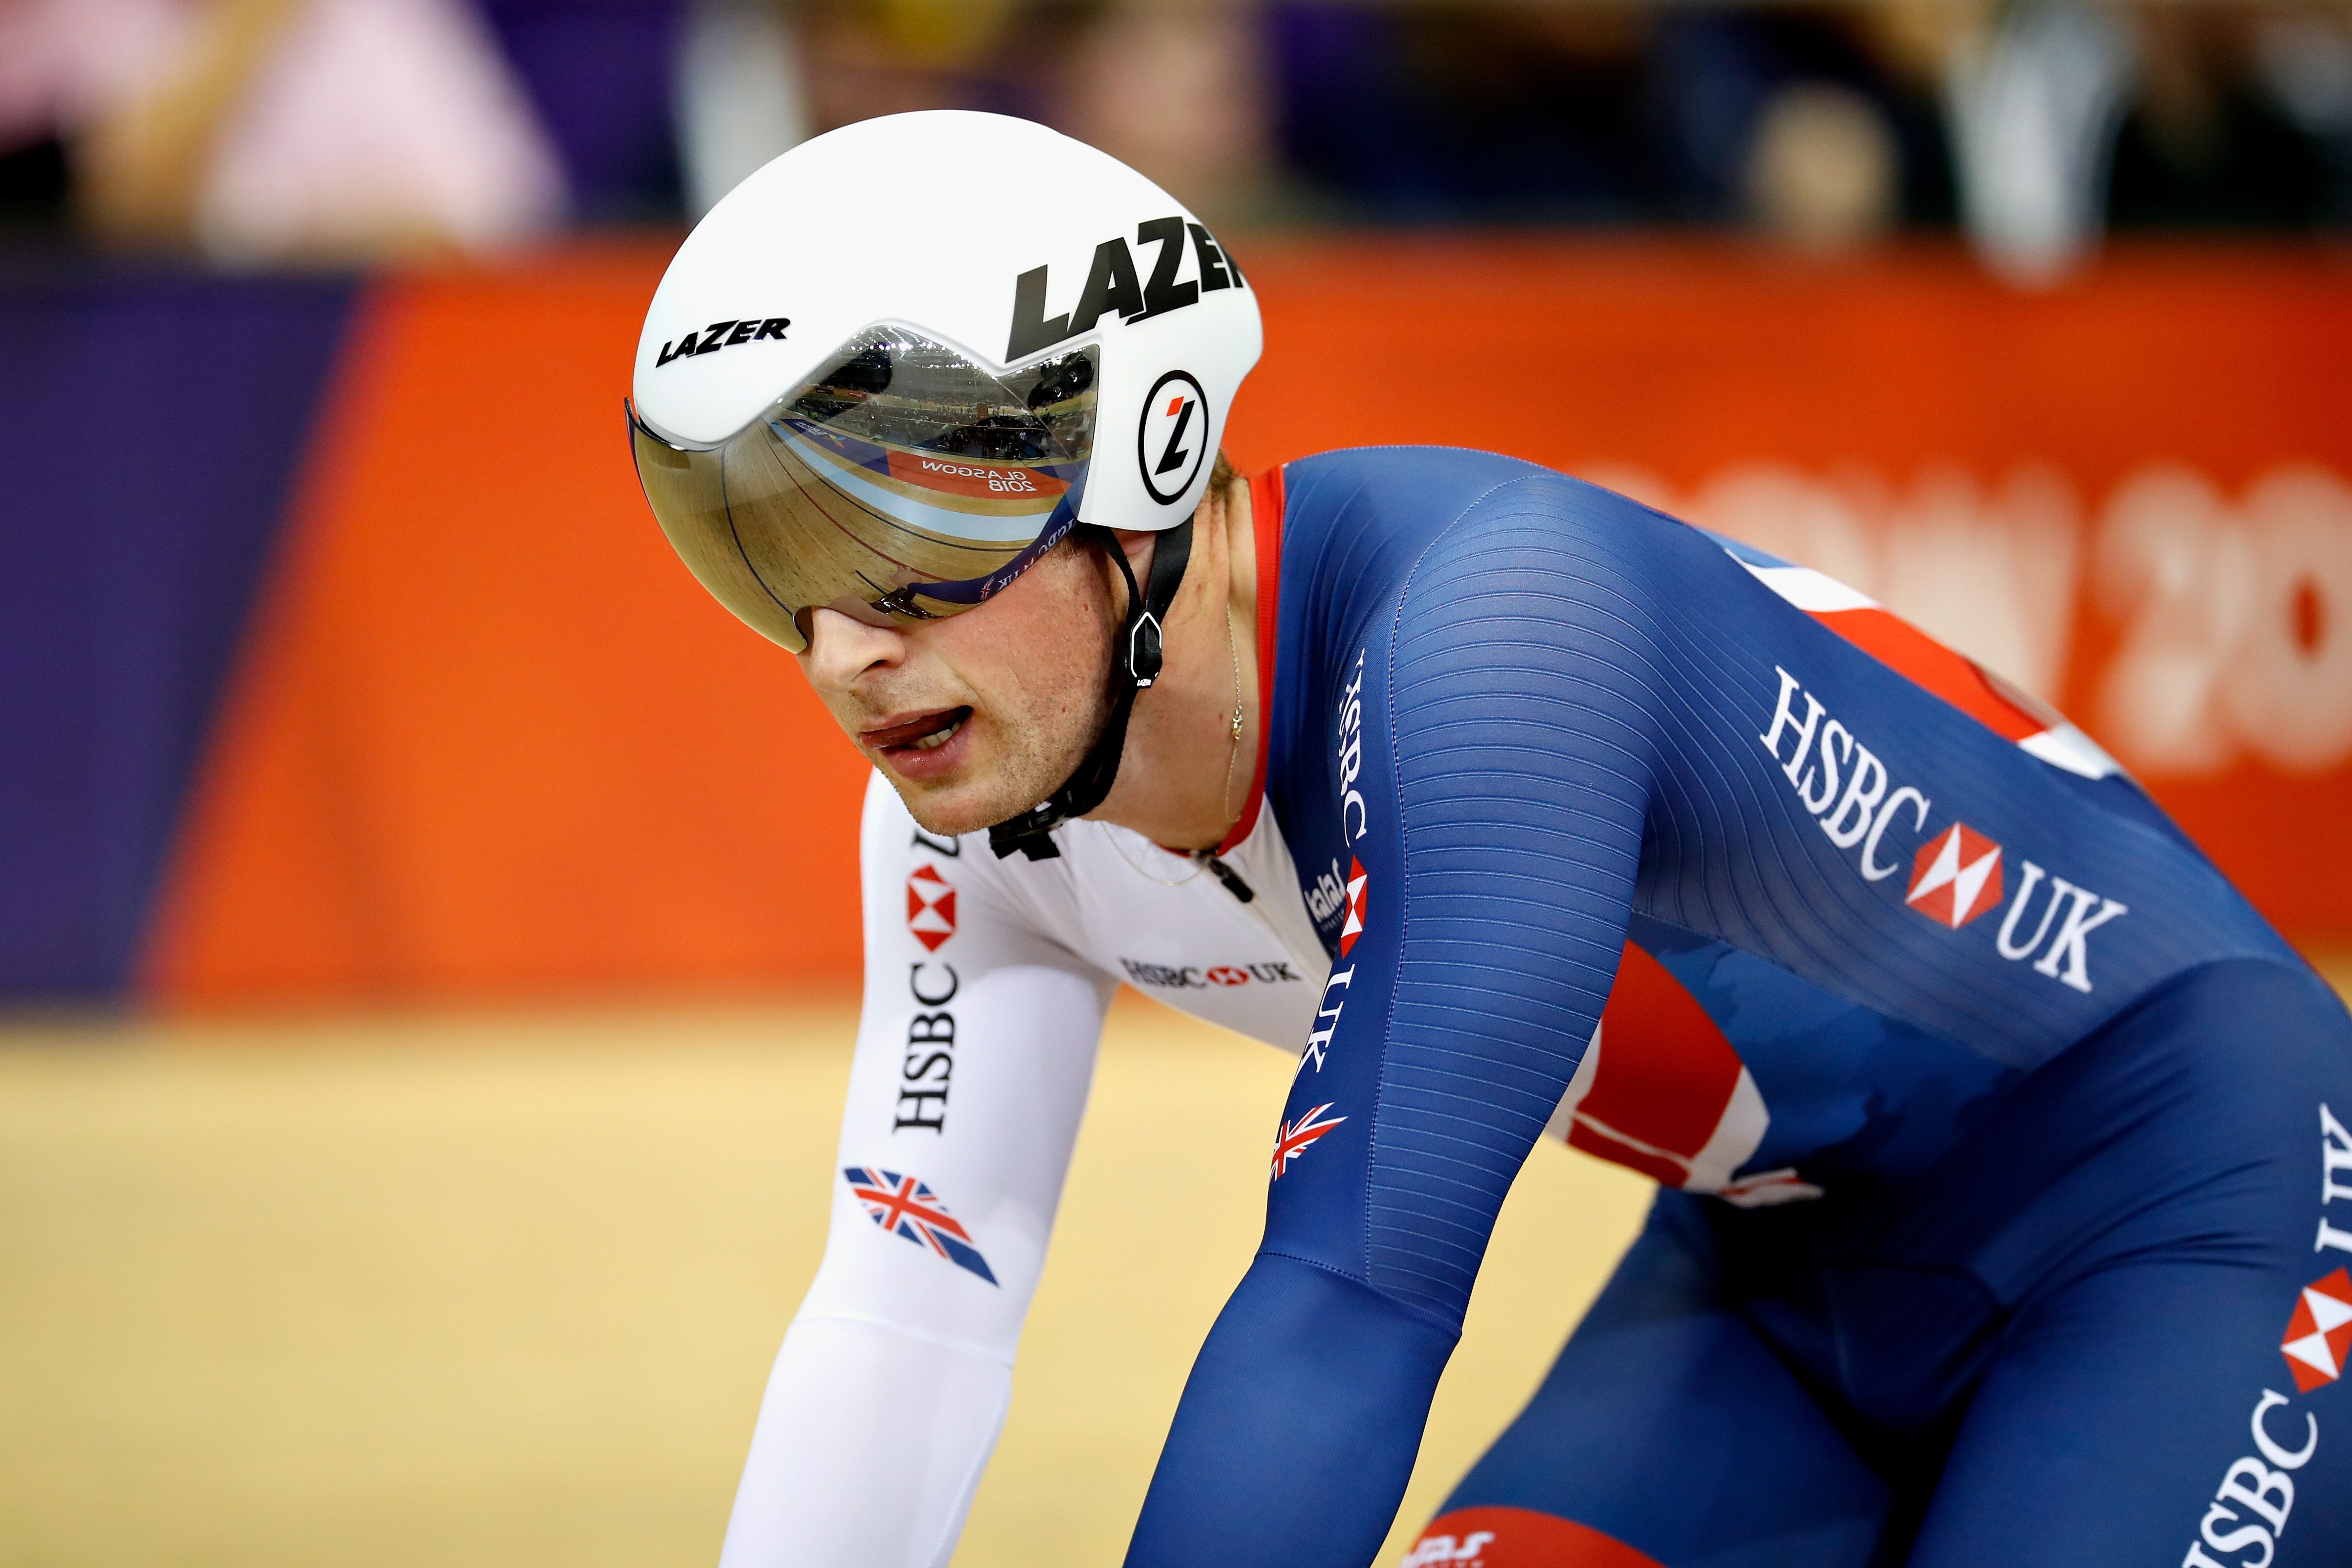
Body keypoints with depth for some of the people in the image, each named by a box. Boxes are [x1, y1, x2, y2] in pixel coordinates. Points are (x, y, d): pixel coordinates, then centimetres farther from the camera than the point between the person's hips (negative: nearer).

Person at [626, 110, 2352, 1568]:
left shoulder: (1483, 624, -35)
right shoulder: (980, 798, -11)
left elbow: (1354, 1296, -40)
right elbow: (904, 1314, -7)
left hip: (2191, 1197, -7)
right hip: (1788, 1257, 7)